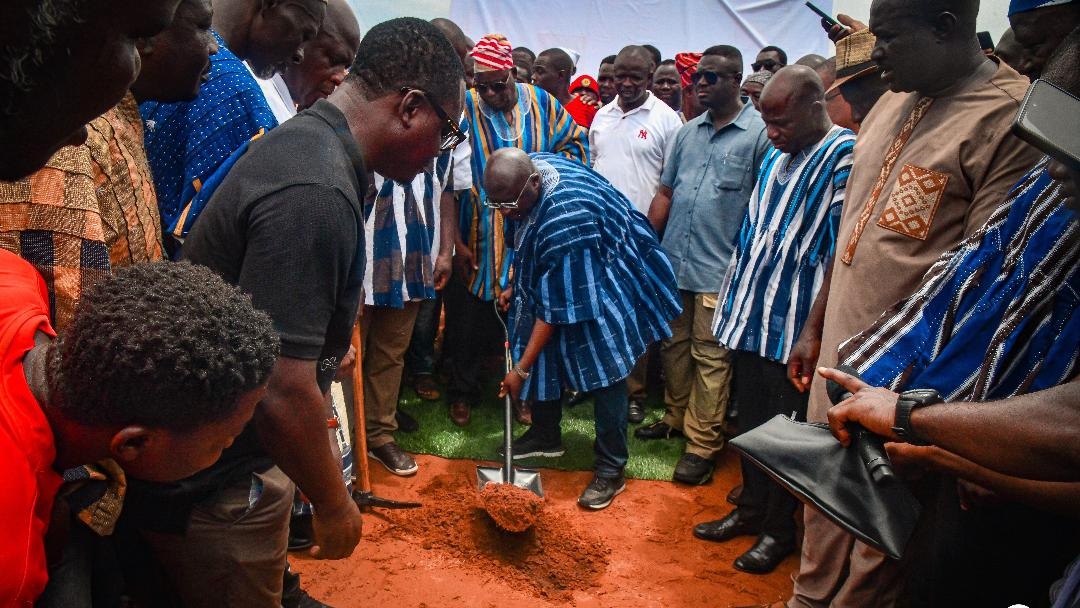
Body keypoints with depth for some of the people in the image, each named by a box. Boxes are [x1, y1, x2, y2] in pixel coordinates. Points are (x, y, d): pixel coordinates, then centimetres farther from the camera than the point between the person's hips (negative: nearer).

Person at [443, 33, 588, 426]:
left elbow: (575, 144, 12)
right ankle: (463, 392, 28)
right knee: (469, 317, 8)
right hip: (477, 239, -2)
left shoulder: (540, 103, 0)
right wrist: (455, 242, -13)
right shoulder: (464, 110, -9)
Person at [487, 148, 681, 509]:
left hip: (603, 283, -8)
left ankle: (611, 470, 7)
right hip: (552, 273, 8)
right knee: (546, 356, 11)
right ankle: (546, 436, 30)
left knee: (604, 371, -6)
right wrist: (516, 287, 7)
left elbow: (556, 309, -32)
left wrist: (521, 370, -25)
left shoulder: (565, 220, -40)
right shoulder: (527, 172, -15)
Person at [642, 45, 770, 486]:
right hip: (672, 262, 7)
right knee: (673, 345, 17)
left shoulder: (760, 134, -7)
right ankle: (676, 418, 34)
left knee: (710, 357, 1)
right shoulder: (688, 132, 12)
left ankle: (703, 444, 12)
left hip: (719, 270, -6)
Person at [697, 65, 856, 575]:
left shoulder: (845, 155, -13)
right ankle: (751, 509, 35)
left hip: (795, 328, -7)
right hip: (751, 318, 8)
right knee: (751, 420, 17)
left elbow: (842, 251, -19)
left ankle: (779, 530, 24)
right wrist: (730, 299, 15)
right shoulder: (775, 158, 13)